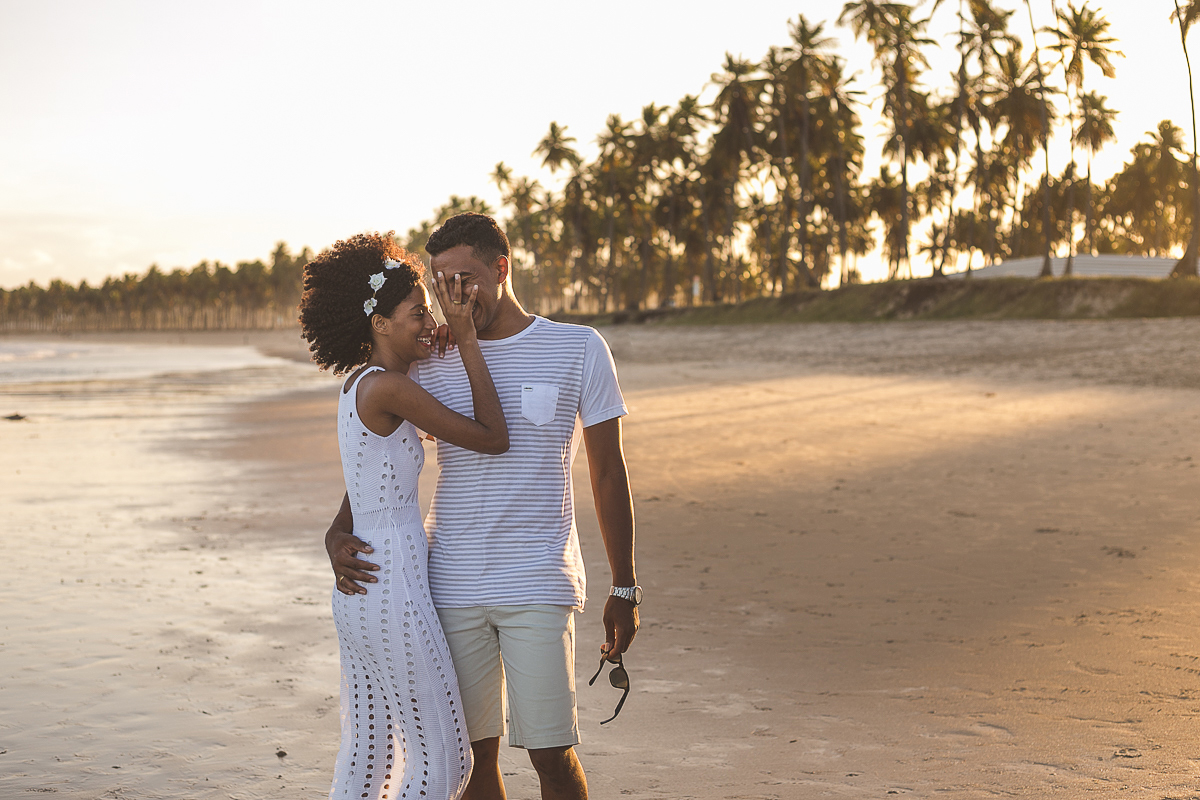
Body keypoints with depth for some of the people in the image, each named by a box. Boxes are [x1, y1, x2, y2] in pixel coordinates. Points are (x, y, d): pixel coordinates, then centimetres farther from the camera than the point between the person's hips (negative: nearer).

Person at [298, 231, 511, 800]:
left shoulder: (358, 383, 10)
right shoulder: (388, 387, -18)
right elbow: (493, 440, -14)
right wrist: (466, 338, -12)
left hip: (356, 593, 10)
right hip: (394, 595, -9)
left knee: (367, 753, 16)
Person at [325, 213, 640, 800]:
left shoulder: (579, 350, 1)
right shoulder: (433, 362, 8)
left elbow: (608, 473, 5)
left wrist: (624, 591, 4)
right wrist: (338, 532, -2)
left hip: (539, 587, -3)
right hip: (452, 588, 3)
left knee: (551, 753, -5)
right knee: (474, 752, 8)